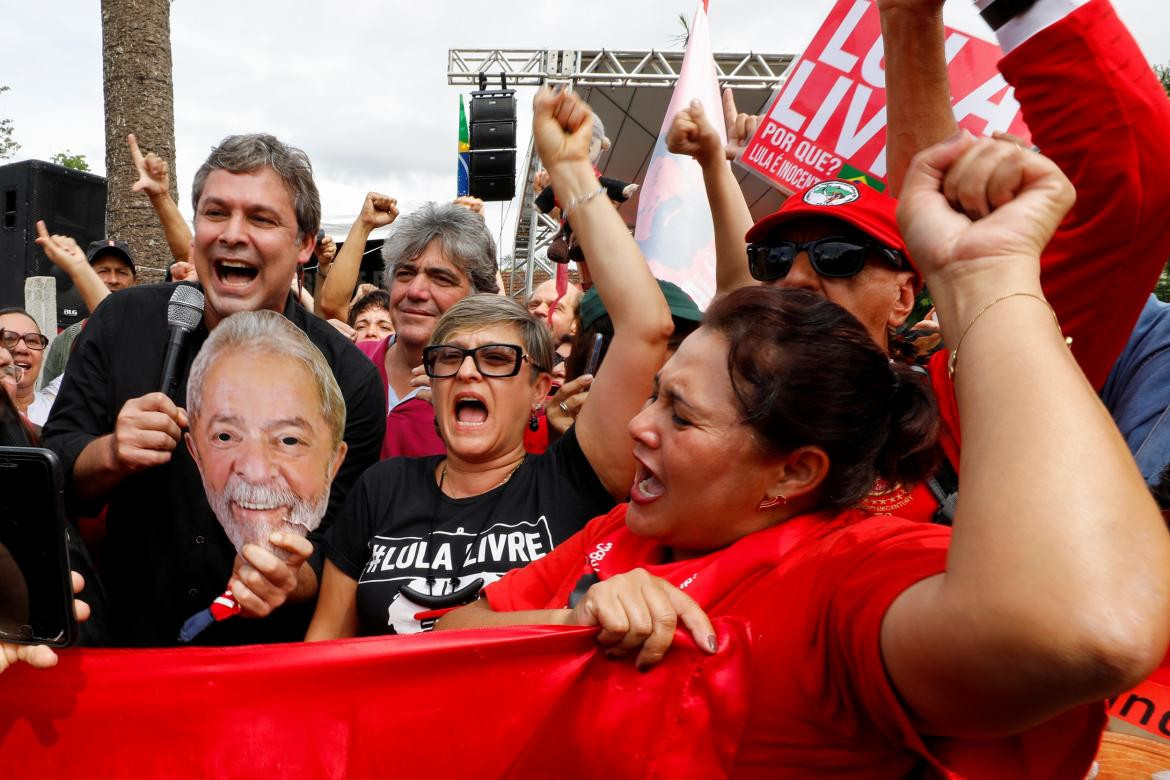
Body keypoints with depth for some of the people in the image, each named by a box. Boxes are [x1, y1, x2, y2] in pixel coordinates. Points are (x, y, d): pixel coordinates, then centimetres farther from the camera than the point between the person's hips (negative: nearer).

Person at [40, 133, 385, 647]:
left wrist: (289, 580, -28)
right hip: (129, 639, 1)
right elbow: (50, 477, 1)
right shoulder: (122, 323, -2)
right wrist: (110, 455, -20)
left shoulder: (349, 381, -10)